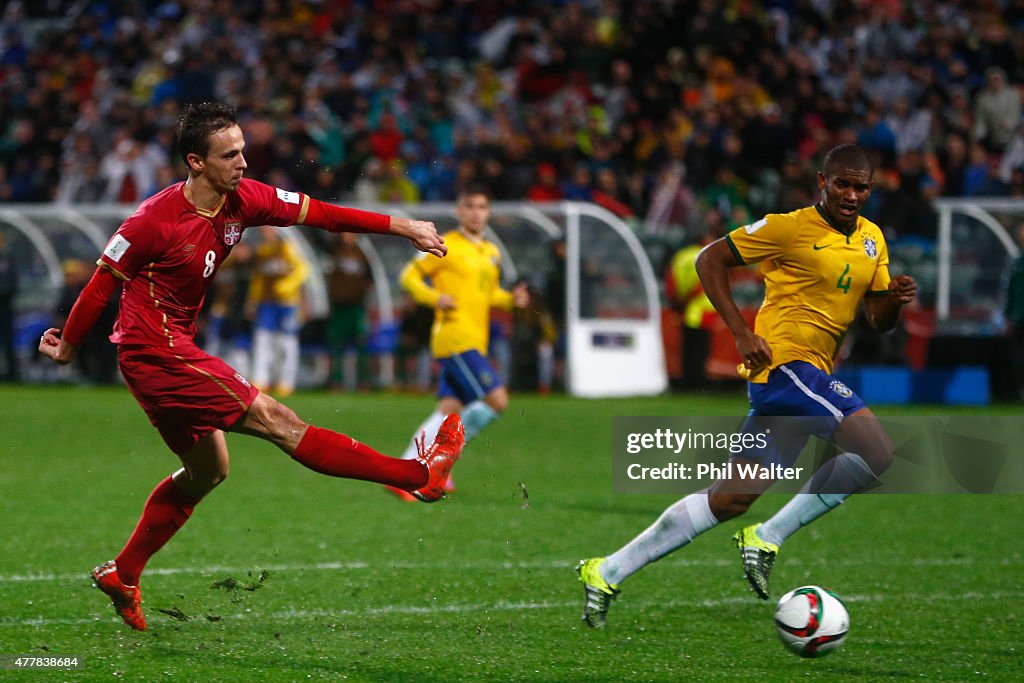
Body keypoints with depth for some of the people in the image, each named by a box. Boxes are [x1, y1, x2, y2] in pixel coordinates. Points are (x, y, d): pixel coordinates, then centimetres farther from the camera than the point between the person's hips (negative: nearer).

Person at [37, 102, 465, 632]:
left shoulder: (243, 200, -1)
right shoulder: (158, 219, -22)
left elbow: (318, 213, 3)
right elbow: (103, 281, -11)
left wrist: (403, 227, 1)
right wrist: (69, 345, 0)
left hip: (174, 351, 10)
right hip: (155, 351, -10)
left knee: (207, 470, 19)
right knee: (278, 423, -11)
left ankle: (121, 575, 27)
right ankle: (422, 476, -15)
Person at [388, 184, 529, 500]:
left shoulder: (492, 253, 18)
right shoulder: (446, 246, -5)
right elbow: (409, 275, -1)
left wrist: (511, 298, 9)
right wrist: (435, 298, -17)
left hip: (475, 342, 8)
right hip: (454, 337, -8)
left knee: (450, 409, 2)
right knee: (496, 400, -16)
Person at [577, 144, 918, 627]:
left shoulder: (872, 240, 15)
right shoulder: (791, 228, -7)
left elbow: (878, 321, 19)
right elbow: (710, 260, -3)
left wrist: (895, 299, -5)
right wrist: (741, 332, -12)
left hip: (809, 372, 8)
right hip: (786, 358, -8)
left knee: (732, 497, 7)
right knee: (879, 453, -21)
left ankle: (608, 572, 11)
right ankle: (767, 538, -11)